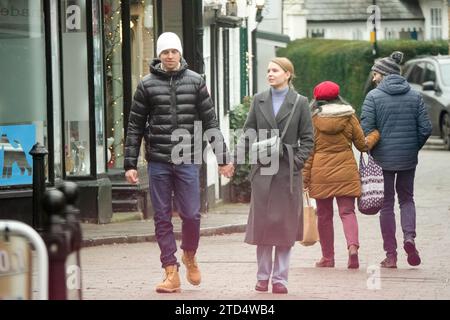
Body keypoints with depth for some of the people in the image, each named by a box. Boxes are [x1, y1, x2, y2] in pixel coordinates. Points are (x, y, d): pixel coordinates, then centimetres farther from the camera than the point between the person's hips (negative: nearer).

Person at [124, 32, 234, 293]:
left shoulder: (195, 82, 5)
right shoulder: (147, 85, 4)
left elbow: (210, 122, 7)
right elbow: (135, 126, 6)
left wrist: (222, 157, 2)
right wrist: (130, 164, 2)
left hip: (188, 160, 0)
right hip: (158, 162, 0)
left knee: (191, 214, -3)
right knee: (162, 218, 2)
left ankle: (189, 256, 26)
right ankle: (171, 273, 8)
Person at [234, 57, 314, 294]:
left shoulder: (299, 103, 3)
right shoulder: (259, 100, 10)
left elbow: (307, 139, 4)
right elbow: (249, 132, 8)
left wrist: (297, 162, -9)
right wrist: (237, 155, -7)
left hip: (288, 171, -2)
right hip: (262, 170, 2)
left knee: (285, 225, 0)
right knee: (261, 222, 1)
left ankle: (280, 278, 6)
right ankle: (263, 276, 9)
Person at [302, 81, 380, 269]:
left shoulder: (314, 119, 0)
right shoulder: (349, 117, 2)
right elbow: (363, 145, 7)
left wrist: (305, 176, 2)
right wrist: (376, 133, 26)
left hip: (321, 172, 0)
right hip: (346, 171, 0)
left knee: (324, 215, 10)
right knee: (347, 212, 1)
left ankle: (328, 257, 13)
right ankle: (353, 245, -24)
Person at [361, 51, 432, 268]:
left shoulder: (373, 97, -8)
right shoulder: (415, 96, 2)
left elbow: (366, 129, -13)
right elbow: (425, 128, -1)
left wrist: (369, 150, 3)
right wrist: (413, 148, 13)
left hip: (383, 158, -2)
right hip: (408, 159, 2)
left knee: (387, 204, 6)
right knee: (406, 198, 19)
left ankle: (391, 255, 5)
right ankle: (409, 236, -7)